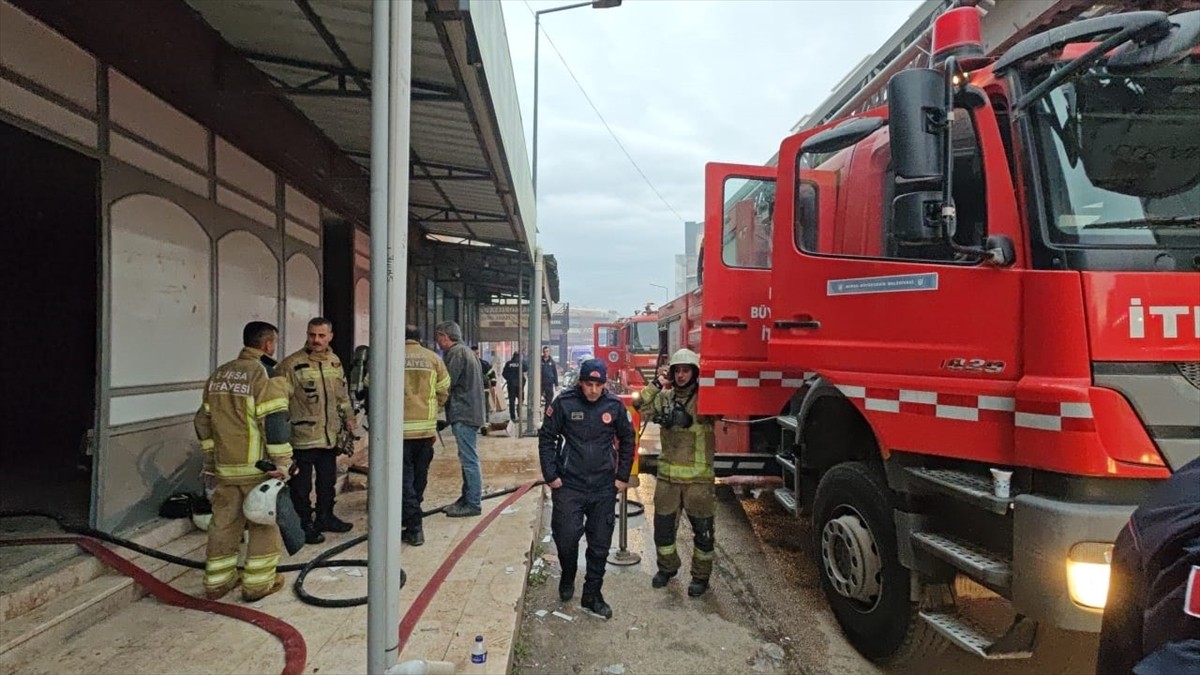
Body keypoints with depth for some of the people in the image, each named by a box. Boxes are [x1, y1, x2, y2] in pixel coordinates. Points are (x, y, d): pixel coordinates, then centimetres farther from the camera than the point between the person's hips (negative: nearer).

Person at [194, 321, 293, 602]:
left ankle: (216, 582, 23)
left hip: (224, 465, 6)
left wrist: (210, 462, 23)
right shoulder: (265, 374, -11)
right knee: (263, 524, 6)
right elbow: (274, 421, -19)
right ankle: (258, 583, 12)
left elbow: (204, 421, 17)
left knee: (223, 522, 14)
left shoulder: (218, 375, 13)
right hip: (257, 466, -6)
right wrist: (282, 462, -16)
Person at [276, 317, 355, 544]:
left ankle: (325, 518, 36)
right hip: (303, 437, -7)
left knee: (328, 481, 20)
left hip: (330, 436, 7)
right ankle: (304, 525, 18)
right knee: (302, 486, 4)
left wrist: (348, 418, 16)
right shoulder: (292, 365, -14)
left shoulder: (335, 362, 8)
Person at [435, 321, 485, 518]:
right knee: (468, 459, 15)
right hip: (470, 412, 10)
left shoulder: (456, 352, -11)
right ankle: (467, 499, 23)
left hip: (463, 414, -10)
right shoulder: (465, 351, 20)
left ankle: (473, 503, -2)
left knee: (469, 459, -6)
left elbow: (447, 383, -16)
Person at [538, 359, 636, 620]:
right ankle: (567, 578, 29)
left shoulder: (615, 405, -3)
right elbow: (546, 438, -2)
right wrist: (551, 476, -5)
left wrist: (622, 476, 7)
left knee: (600, 545, 8)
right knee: (566, 538, -3)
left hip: (604, 487, 2)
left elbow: (627, 440, 10)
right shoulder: (564, 403, -9)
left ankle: (591, 596, 24)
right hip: (569, 485, -2)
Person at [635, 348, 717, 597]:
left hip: (699, 476, -4)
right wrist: (657, 384, -8)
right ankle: (667, 567, 36)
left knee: (702, 528, 7)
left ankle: (701, 576, 25)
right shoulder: (665, 397, 6)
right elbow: (642, 408, -1)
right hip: (668, 474, 4)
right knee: (663, 524, 14)